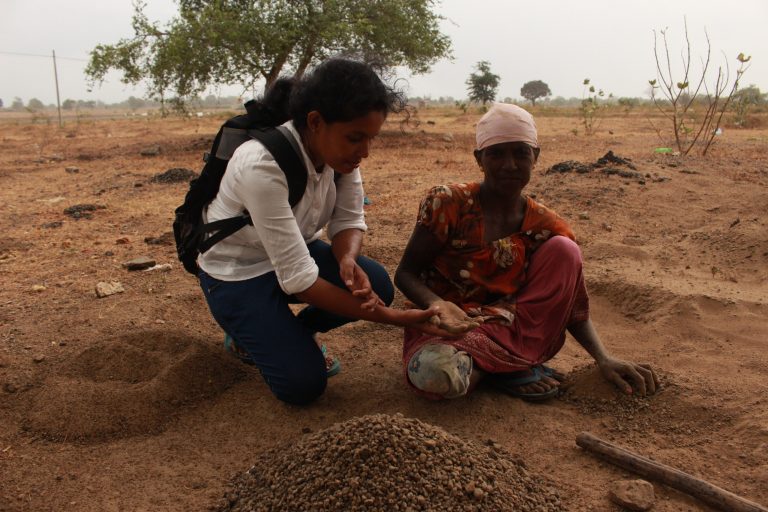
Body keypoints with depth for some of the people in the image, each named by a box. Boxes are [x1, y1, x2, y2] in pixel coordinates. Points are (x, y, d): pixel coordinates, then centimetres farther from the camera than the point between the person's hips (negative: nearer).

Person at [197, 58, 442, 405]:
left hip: (295, 252, 6)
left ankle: (290, 334, 7)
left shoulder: (339, 148, -15)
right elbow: (297, 278, -34)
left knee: (376, 285, -20)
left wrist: (348, 261, -31)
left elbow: (348, 219, -6)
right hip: (237, 272, -6)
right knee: (303, 383, -15)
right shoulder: (262, 166, -35)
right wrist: (393, 318, -32)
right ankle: (247, 338, 16)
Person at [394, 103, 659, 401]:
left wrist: (604, 360, -13)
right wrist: (437, 305, -31)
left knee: (564, 251, -18)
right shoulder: (448, 204, -13)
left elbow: (572, 306, 2)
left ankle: (502, 359, -13)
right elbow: (406, 273, -10)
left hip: (508, 326, 3)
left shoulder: (546, 227, -3)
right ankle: (512, 361, -7)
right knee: (437, 375, -40)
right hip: (444, 325, -2)